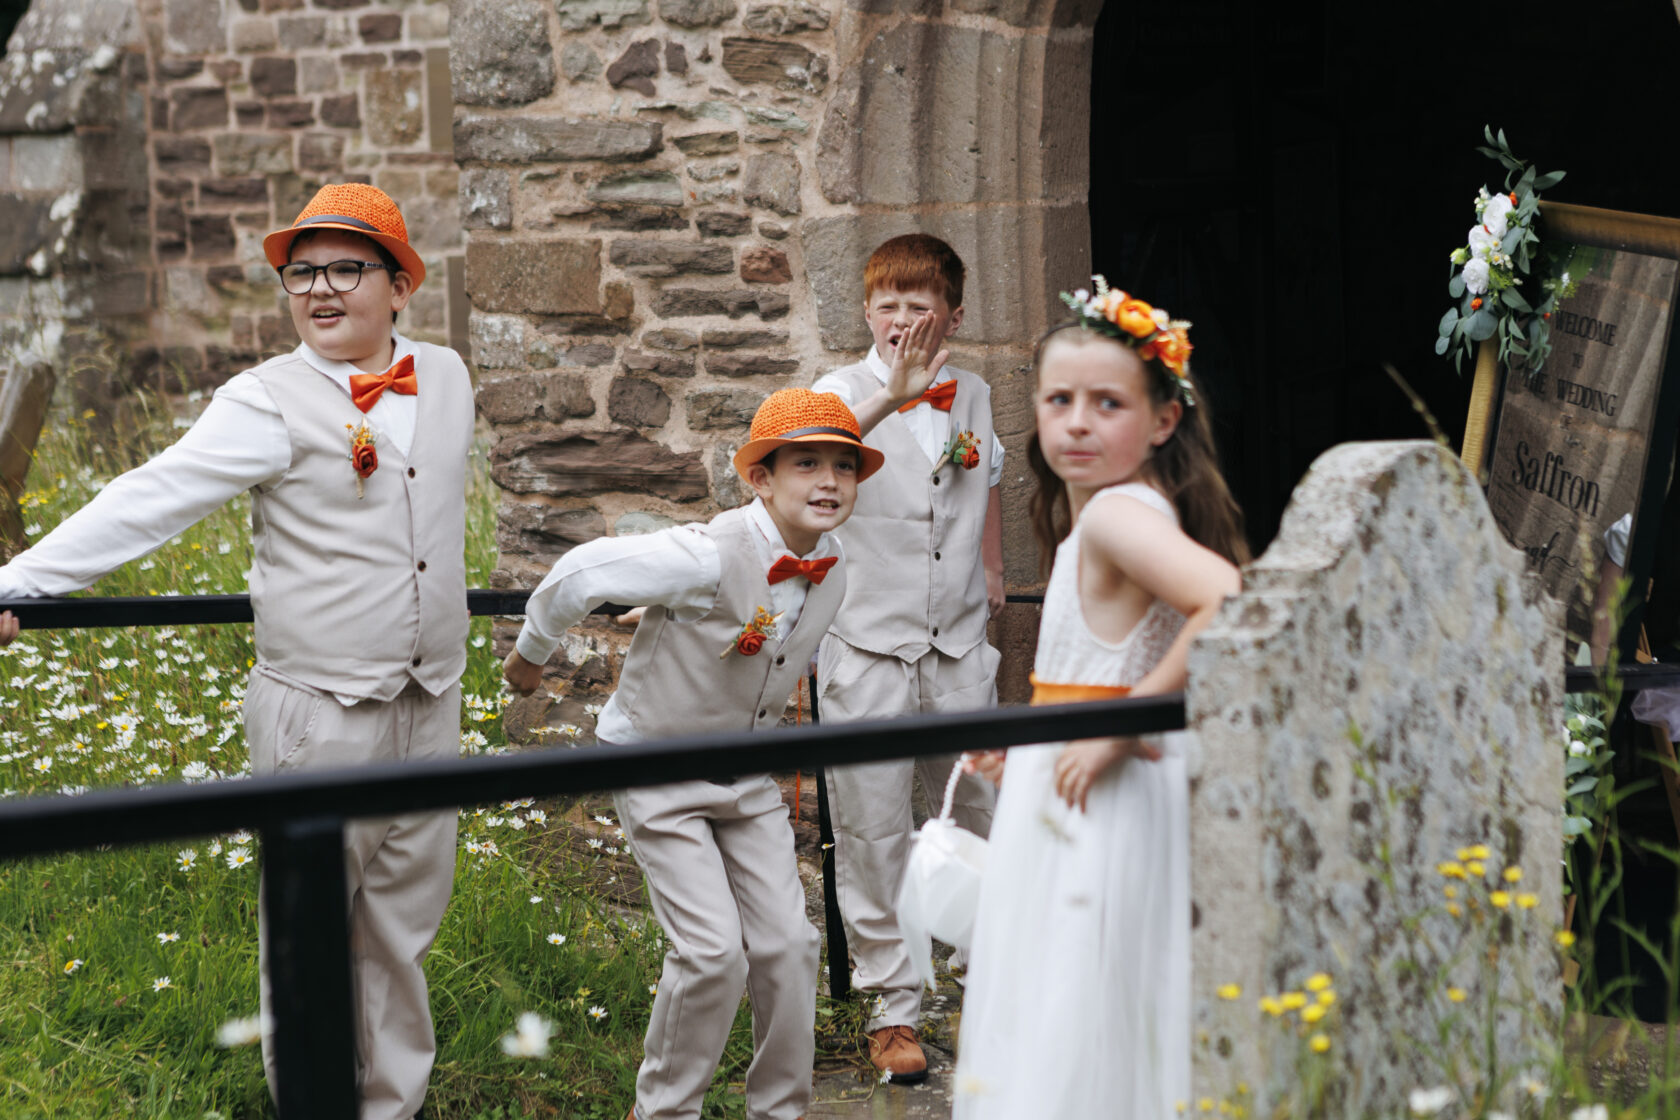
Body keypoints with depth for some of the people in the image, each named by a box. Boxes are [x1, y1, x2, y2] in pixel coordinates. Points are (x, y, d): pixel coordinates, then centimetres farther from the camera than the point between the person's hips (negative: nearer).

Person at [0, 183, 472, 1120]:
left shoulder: (447, 379, 6)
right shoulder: (269, 401, -11)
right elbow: (153, 501, -18)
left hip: (430, 705, 5)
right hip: (318, 716, -5)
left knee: (405, 926, 13)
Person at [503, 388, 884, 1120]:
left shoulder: (831, 574, -4)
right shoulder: (710, 557, -28)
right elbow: (580, 574, -21)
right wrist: (531, 656, -4)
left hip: (745, 774, 6)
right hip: (658, 771, -6)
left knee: (786, 943, 0)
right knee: (713, 950, -14)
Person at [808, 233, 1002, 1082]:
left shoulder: (972, 395, 8)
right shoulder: (846, 389, -7)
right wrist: (889, 398, -46)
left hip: (958, 646, 4)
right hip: (867, 650, -4)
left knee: (986, 815, 12)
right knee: (874, 835, 0)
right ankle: (892, 1008, 10)